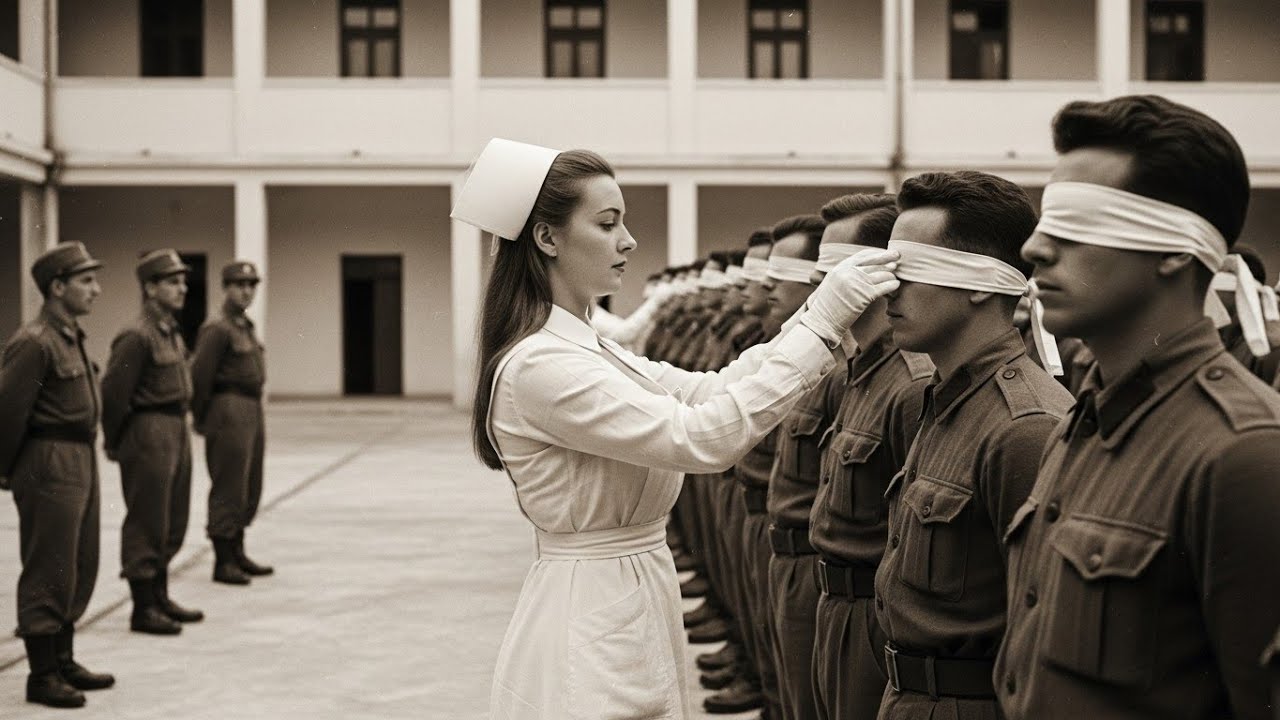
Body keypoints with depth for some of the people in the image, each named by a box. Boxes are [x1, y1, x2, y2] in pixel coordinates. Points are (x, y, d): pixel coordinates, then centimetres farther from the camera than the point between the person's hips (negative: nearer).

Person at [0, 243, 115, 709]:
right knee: (48, 574, -2)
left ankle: (63, 661, 28)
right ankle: (42, 675, 7)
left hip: (82, 462, 10)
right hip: (51, 466, -10)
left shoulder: (72, 338, 13)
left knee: (80, 569, 16)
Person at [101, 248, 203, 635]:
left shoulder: (171, 331, 12)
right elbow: (113, 391, -17)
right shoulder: (137, 336, -17)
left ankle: (160, 598, 27)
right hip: (150, 433, -9)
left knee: (172, 523, 16)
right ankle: (143, 608, 5)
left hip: (176, 431, 9)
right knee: (146, 524, -2)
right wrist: (114, 441, -8)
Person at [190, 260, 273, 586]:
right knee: (228, 489, -5)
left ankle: (237, 554, 24)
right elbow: (199, 376, -15)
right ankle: (223, 563, 0)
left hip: (252, 413, 9)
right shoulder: (218, 329, -13)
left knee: (250, 490, 14)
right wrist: (202, 421, -7)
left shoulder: (246, 326, 16)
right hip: (229, 413, -9)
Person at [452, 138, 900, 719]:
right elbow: (704, 437, -27)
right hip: (590, 627, -9)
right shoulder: (540, 365, -21)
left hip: (631, 609, 9)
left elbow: (705, 389, 4)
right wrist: (821, 323, -25)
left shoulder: (590, 350, 10)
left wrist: (822, 312, -6)